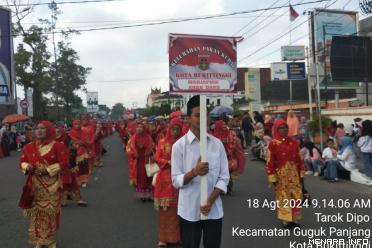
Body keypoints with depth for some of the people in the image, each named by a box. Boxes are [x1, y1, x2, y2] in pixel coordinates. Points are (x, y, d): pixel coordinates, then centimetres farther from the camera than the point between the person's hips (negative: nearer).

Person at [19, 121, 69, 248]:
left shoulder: (57, 146, -7)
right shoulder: (28, 147, 6)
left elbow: (64, 162, -10)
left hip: (51, 186, -3)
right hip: (35, 186, 3)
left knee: (50, 212, 3)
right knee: (36, 212, 9)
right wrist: (27, 166, -10)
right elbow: (22, 161, 12)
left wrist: (48, 169, -20)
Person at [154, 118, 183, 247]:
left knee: (178, 207, 3)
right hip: (165, 178, 0)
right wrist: (169, 162, -14)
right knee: (165, 208, 3)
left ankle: (177, 236, 17)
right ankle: (164, 237, 14)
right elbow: (157, 158, 1)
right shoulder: (162, 142, 5)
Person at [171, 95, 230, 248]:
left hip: (214, 209, 2)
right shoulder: (179, 145, -6)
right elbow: (176, 180, -7)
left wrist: (210, 200, -12)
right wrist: (194, 171, -24)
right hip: (189, 211, -2)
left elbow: (224, 177, 0)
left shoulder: (217, 144, 0)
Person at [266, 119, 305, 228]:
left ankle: (294, 219, 22)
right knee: (283, 197, 3)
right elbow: (270, 162, -9)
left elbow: (299, 159, 9)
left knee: (296, 196, 8)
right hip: (281, 174, -4)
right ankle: (285, 220, 15)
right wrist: (273, 177, -11)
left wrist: (301, 174, 8)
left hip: (294, 173, 4)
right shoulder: (273, 143, -9)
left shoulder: (293, 142, 4)